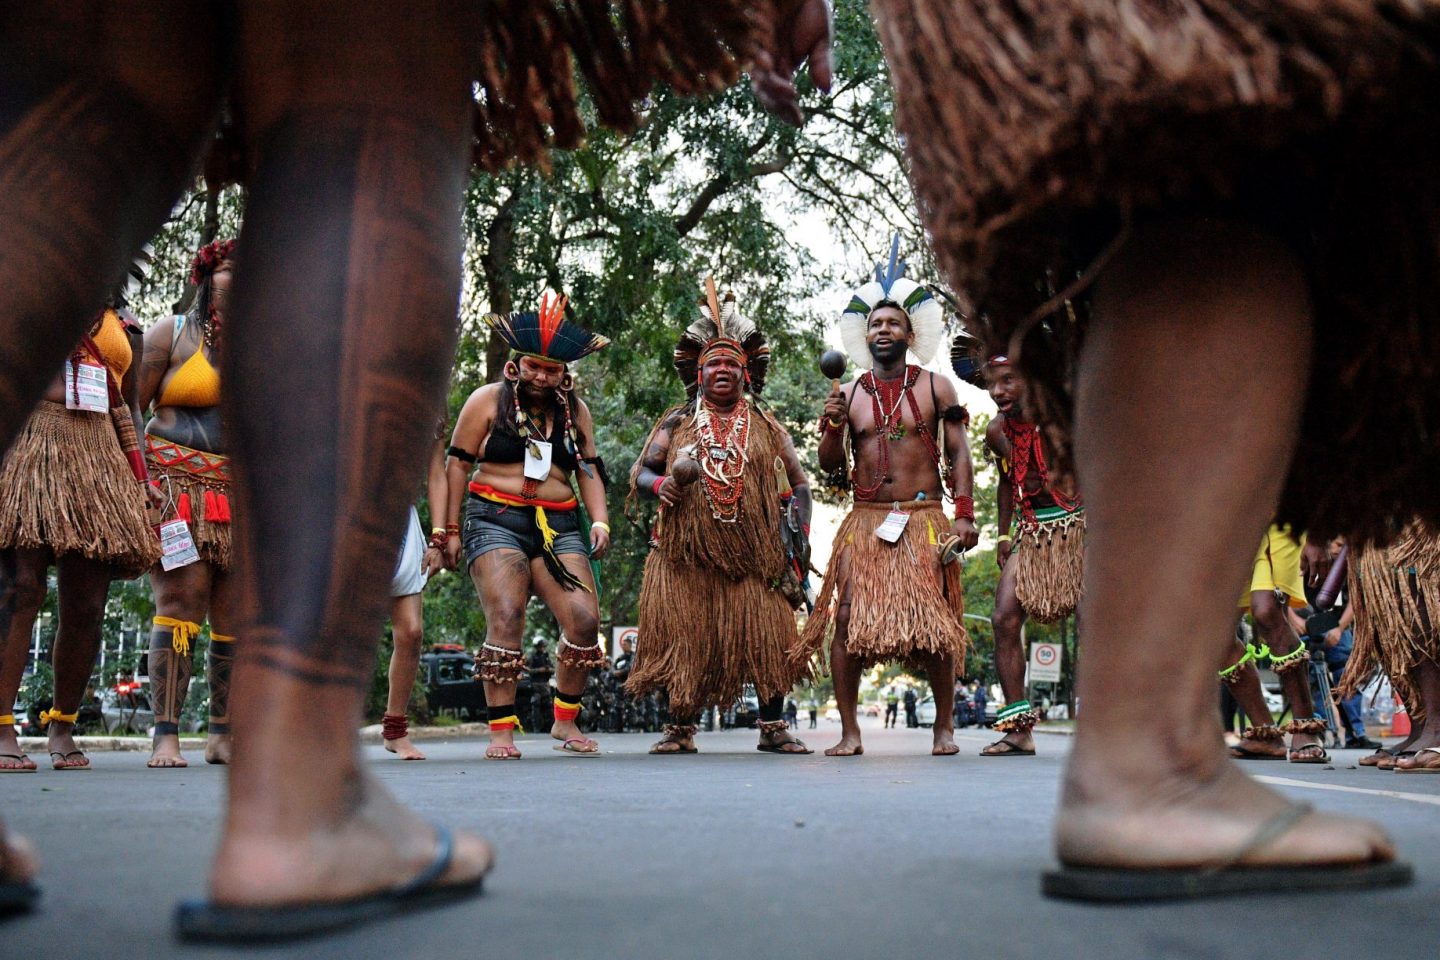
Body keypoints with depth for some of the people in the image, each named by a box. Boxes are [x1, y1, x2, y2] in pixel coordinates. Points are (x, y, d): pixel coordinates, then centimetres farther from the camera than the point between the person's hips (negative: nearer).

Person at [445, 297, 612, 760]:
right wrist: (452, 529, 3)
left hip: (559, 526, 4)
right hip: (496, 519, -3)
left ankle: (565, 721, 6)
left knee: (585, 620, -10)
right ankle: (502, 730, -11)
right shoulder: (487, 400, 4)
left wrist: (600, 520, 4)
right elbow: (458, 463, 5)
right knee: (506, 619, -18)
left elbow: (588, 469, 18)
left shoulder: (575, 410, 15)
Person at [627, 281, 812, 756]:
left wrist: (800, 536, 2)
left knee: (768, 635, -4)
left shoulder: (767, 428, 13)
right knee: (686, 639, -2)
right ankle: (681, 727, 8)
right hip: (687, 552, 0)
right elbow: (639, 472, 10)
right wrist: (659, 484, -12)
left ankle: (773, 727, 5)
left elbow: (798, 485, 14)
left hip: (755, 553, 1)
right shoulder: (676, 423, 11)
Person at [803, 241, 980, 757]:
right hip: (865, 521, 2)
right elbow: (829, 465, 10)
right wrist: (833, 424, -9)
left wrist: (964, 514, -6)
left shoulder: (936, 388, 8)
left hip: (924, 519, -1)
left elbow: (958, 453, 5)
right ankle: (850, 732, -1)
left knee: (934, 623, -6)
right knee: (845, 618, -9)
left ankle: (944, 725, 12)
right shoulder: (849, 394, 12)